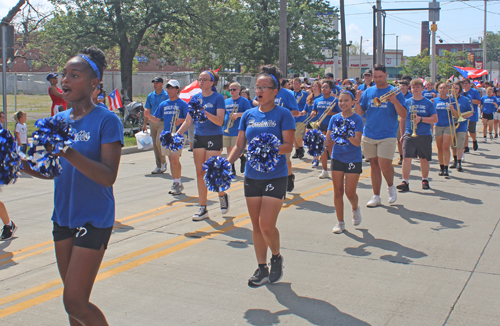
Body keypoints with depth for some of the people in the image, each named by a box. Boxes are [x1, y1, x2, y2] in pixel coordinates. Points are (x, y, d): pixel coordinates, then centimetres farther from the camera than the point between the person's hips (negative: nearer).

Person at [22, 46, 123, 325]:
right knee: (73, 299, 16)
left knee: (75, 303, -6)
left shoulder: (107, 121, -13)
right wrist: (26, 165, -6)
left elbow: (108, 177, -22)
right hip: (63, 217, 7)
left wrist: (68, 153, -33)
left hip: (94, 220, -7)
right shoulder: (59, 120, 7)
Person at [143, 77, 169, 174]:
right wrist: (145, 123, 12)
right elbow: (148, 110, 17)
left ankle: (163, 162, 1)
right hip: (152, 122, 6)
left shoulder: (166, 95, -3)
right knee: (155, 144, 7)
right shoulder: (150, 96, 13)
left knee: (159, 141, -18)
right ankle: (159, 166, 15)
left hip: (163, 122, -6)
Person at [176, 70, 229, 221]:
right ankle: (203, 208, 11)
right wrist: (177, 134, -3)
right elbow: (188, 121, 11)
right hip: (199, 137, 5)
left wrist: (205, 112, -29)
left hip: (214, 138, -5)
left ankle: (222, 195, 23)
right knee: (200, 173, 4)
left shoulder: (218, 98, -6)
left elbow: (220, 121, -16)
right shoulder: (195, 98, 9)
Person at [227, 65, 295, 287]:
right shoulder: (249, 115, 9)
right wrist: (227, 162, -5)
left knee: (266, 225, -11)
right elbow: (239, 145, 11)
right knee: (256, 226, 9)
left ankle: (276, 257, 18)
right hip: (252, 176, 5)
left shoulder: (283, 114, -5)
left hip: (275, 176, -5)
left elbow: (289, 146, -11)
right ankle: (262, 269, 23)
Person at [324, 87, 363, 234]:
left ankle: (355, 209, 33)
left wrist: (347, 135, -35)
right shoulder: (334, 118, 3)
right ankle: (340, 222, 17)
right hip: (337, 158, 3)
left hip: (353, 160, -3)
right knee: (337, 191, 4)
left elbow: (357, 142, -16)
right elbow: (328, 139, 2)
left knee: (349, 192, -2)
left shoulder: (357, 119, -8)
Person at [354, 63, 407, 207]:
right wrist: (357, 101, -12)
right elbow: (359, 113, 7)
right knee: (374, 164, 8)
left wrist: (395, 101, -22)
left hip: (387, 135, -3)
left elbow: (403, 115, -6)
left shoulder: (395, 92, 0)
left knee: (384, 164, -13)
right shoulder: (368, 92, 9)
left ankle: (391, 186, 16)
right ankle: (376, 196, 17)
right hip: (369, 135, 3)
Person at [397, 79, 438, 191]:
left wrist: (421, 119, -16)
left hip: (424, 136, 0)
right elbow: (403, 119, 13)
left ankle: (425, 180, 28)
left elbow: (435, 119, -3)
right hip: (409, 135, 0)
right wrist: (402, 133, 10)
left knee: (424, 159, 10)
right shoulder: (407, 102, 6)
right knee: (406, 158, -11)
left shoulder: (428, 103, 3)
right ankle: (405, 182, -9)